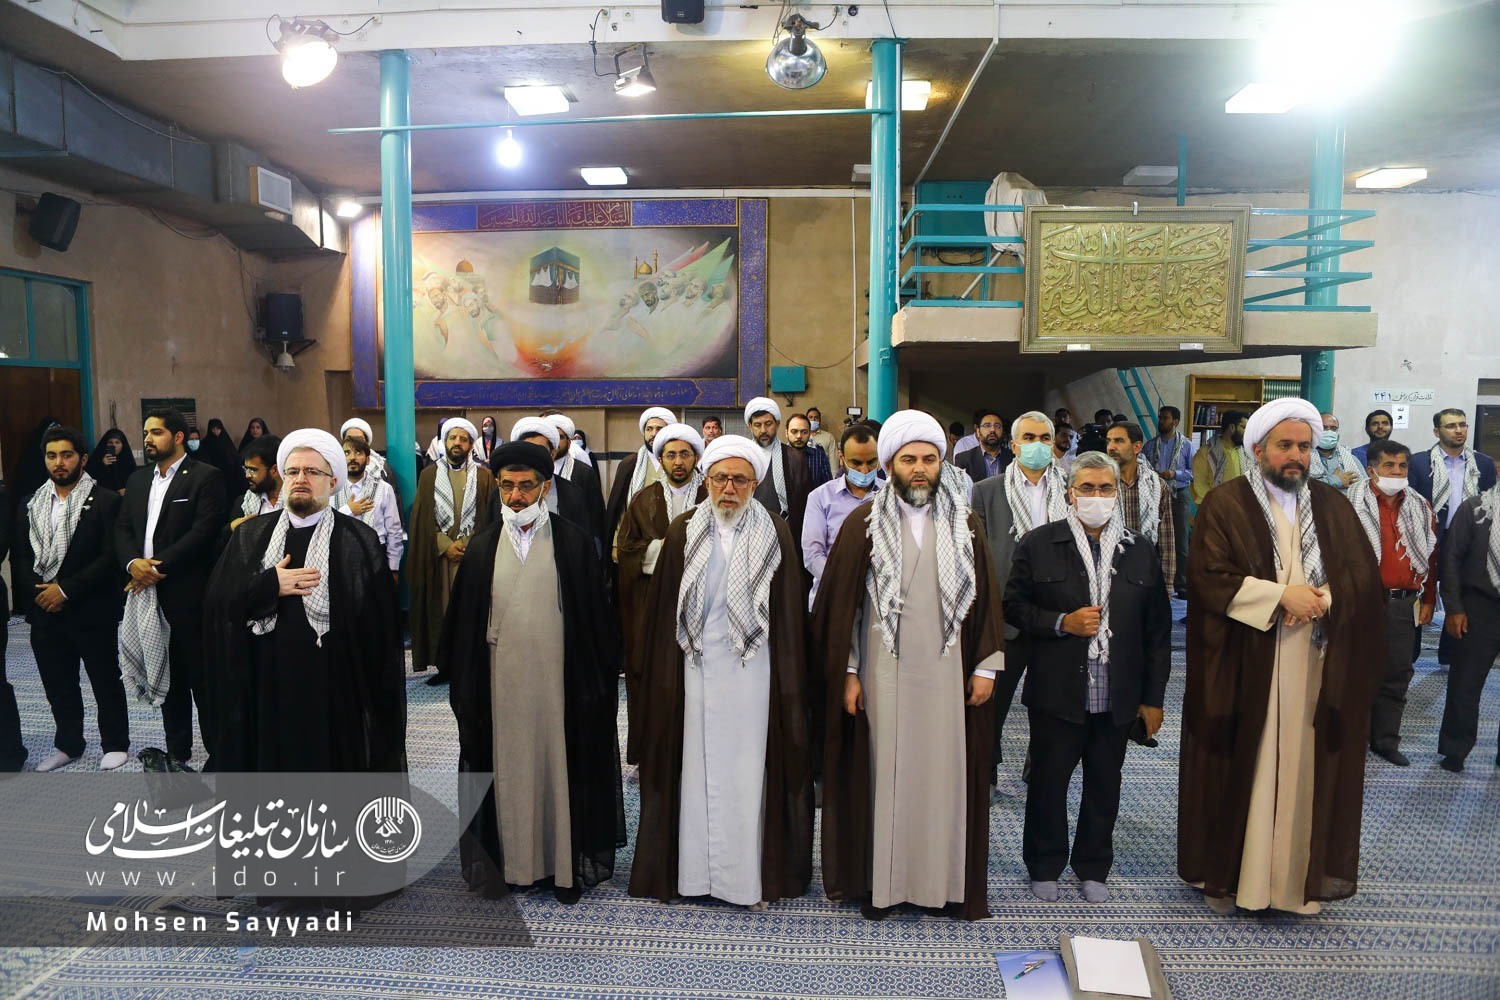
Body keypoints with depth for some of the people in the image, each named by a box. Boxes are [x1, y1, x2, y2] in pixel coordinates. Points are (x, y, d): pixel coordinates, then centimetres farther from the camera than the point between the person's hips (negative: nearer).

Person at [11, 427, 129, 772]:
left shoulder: (105, 501, -8)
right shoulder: (31, 505, 9)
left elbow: (110, 556, -14)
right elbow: (20, 558, 9)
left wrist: (66, 589, -17)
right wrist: (37, 592, -8)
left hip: (92, 611, -5)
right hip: (44, 612, 5)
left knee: (106, 681, 8)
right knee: (57, 685, 15)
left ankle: (115, 745, 22)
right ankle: (68, 745, 31)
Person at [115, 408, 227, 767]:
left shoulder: (205, 477, -6)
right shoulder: (137, 479, 16)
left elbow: (204, 531, -14)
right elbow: (122, 528, 12)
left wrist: (159, 565, -16)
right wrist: (133, 562, -7)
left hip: (189, 592, -7)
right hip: (148, 595, 7)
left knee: (201, 674, -1)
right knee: (165, 674, 15)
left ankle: (217, 750, 10)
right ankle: (177, 750, 27)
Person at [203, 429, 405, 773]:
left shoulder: (360, 541, -3)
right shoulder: (251, 536, 8)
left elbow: (382, 632, -5)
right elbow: (215, 603, 1)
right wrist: (266, 586, -15)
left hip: (335, 693, -3)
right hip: (264, 690, 3)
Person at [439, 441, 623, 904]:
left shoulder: (574, 542, -2)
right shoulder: (483, 545, 5)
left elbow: (595, 613, -1)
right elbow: (463, 619, 8)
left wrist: (599, 673, -3)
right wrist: (461, 678, 6)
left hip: (558, 676, -2)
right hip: (500, 678, 2)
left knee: (560, 762, 6)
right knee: (508, 765, 9)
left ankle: (566, 861, 20)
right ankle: (510, 860, 23)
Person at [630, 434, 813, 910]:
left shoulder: (775, 534, 0)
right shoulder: (684, 532, 2)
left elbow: (789, 614, 2)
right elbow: (662, 610, 5)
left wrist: (788, 682, 0)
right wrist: (664, 673, 1)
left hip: (752, 672, -1)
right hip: (696, 669, 1)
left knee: (749, 769, 3)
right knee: (696, 764, 6)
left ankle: (752, 874, 17)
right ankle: (693, 869, 20)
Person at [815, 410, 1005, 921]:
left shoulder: (965, 525, 5)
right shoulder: (863, 524, -2)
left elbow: (985, 599, 8)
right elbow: (841, 602, 0)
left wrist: (985, 666, 4)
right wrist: (847, 673, -3)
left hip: (946, 674, 2)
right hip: (882, 673, -2)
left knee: (944, 773, 7)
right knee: (882, 772, 5)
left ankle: (947, 880, 22)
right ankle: (880, 881, 19)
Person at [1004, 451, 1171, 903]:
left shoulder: (1141, 554, 6)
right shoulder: (1038, 545, -2)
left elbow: (1157, 631, 8)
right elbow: (1014, 606, -1)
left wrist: (1153, 697, 6)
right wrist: (1062, 623, -17)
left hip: (1116, 698, 3)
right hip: (1056, 694, -2)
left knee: (1104, 786, 14)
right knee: (1048, 782, 9)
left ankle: (1093, 869, 32)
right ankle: (1044, 867, 28)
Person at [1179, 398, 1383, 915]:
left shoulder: (1334, 506, 10)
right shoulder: (1224, 504, -3)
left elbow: (1366, 577, 4)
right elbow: (1209, 578, -12)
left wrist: (1323, 599, -15)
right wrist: (1281, 595, -18)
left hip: (1317, 670, 3)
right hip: (1244, 668, -3)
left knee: (1307, 769, 7)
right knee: (1239, 769, 4)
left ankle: (1301, 873, 20)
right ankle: (1225, 873, 17)